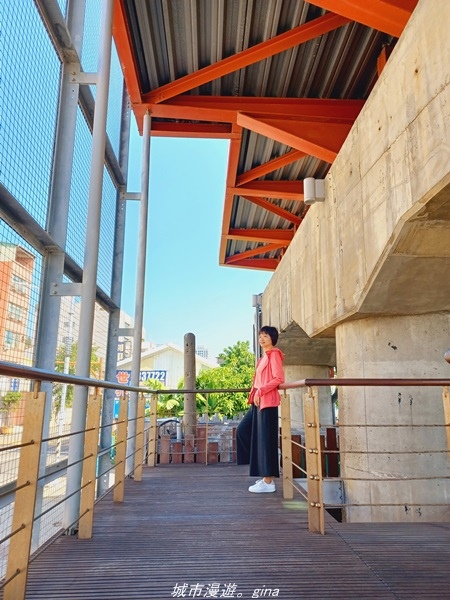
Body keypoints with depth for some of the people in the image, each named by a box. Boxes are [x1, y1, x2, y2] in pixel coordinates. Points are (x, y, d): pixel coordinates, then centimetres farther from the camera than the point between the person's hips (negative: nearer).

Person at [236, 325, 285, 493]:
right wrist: (255, 393, 9)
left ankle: (268, 481, 4)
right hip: (258, 402, 10)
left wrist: (260, 391, -19)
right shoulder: (263, 357, 18)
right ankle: (265, 474, 20)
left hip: (267, 402, -10)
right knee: (243, 430, 11)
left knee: (265, 438, -5)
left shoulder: (274, 354, -7)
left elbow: (279, 378, -17)